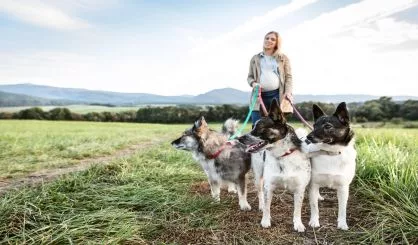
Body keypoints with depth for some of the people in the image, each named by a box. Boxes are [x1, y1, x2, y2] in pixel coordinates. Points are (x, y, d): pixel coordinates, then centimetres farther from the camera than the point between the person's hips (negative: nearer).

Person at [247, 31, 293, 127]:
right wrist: (253, 83, -7)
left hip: (277, 95, -1)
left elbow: (288, 76, 7)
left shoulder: (283, 58, 13)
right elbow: (250, 76, 16)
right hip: (259, 95, 1)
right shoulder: (255, 58, 16)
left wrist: (288, 91, -9)